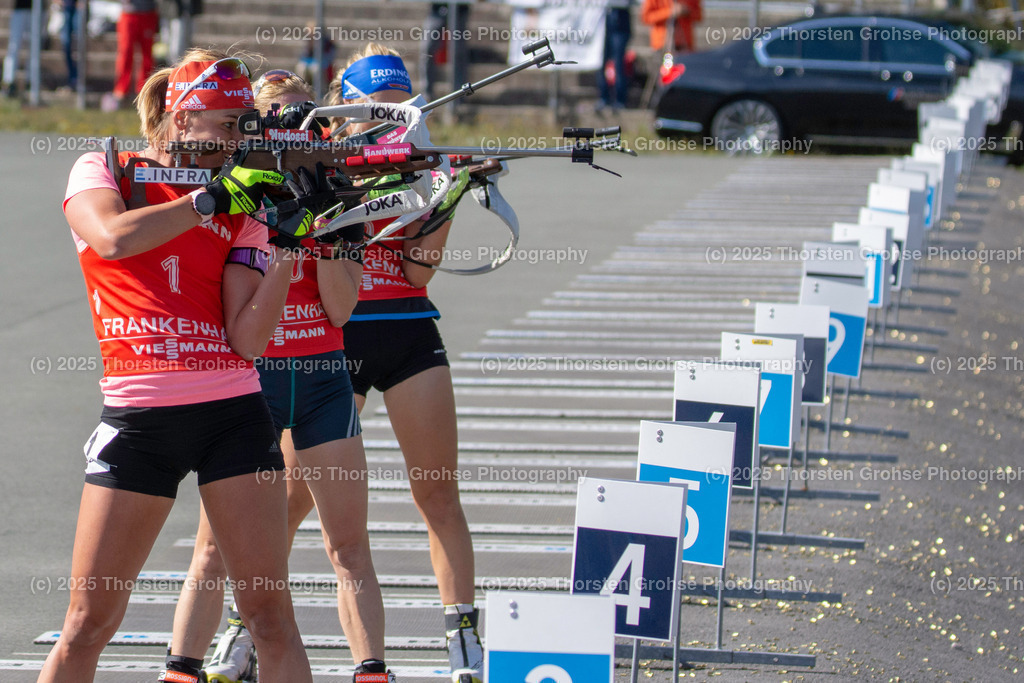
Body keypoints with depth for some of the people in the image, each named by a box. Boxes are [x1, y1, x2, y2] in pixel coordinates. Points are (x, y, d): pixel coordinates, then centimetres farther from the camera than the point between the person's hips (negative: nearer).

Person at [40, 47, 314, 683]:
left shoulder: (243, 205, 10)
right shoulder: (103, 172, 6)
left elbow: (247, 339, 0)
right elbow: (113, 238, -19)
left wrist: (287, 248, -11)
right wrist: (215, 196, -15)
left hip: (234, 412, 2)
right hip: (138, 415, -2)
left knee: (270, 613, -2)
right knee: (90, 621, -2)